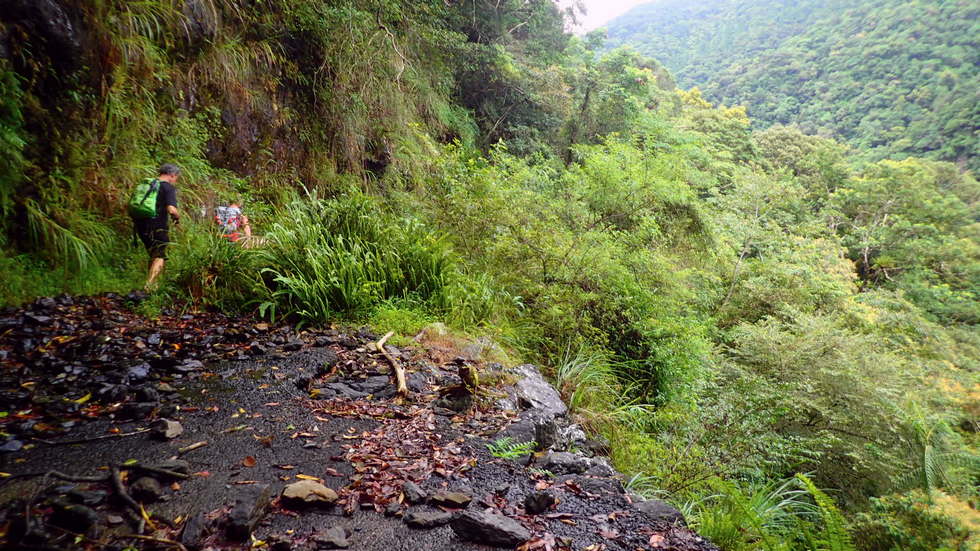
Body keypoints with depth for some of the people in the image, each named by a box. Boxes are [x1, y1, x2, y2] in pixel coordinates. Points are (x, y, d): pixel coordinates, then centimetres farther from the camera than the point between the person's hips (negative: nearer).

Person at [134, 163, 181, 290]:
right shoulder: (169, 188, -10)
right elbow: (171, 209, -23)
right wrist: (177, 217, -4)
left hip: (141, 224, 7)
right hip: (157, 227, -7)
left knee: (153, 255, 22)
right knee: (159, 257, 1)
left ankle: (151, 283, 29)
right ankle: (149, 286, -8)